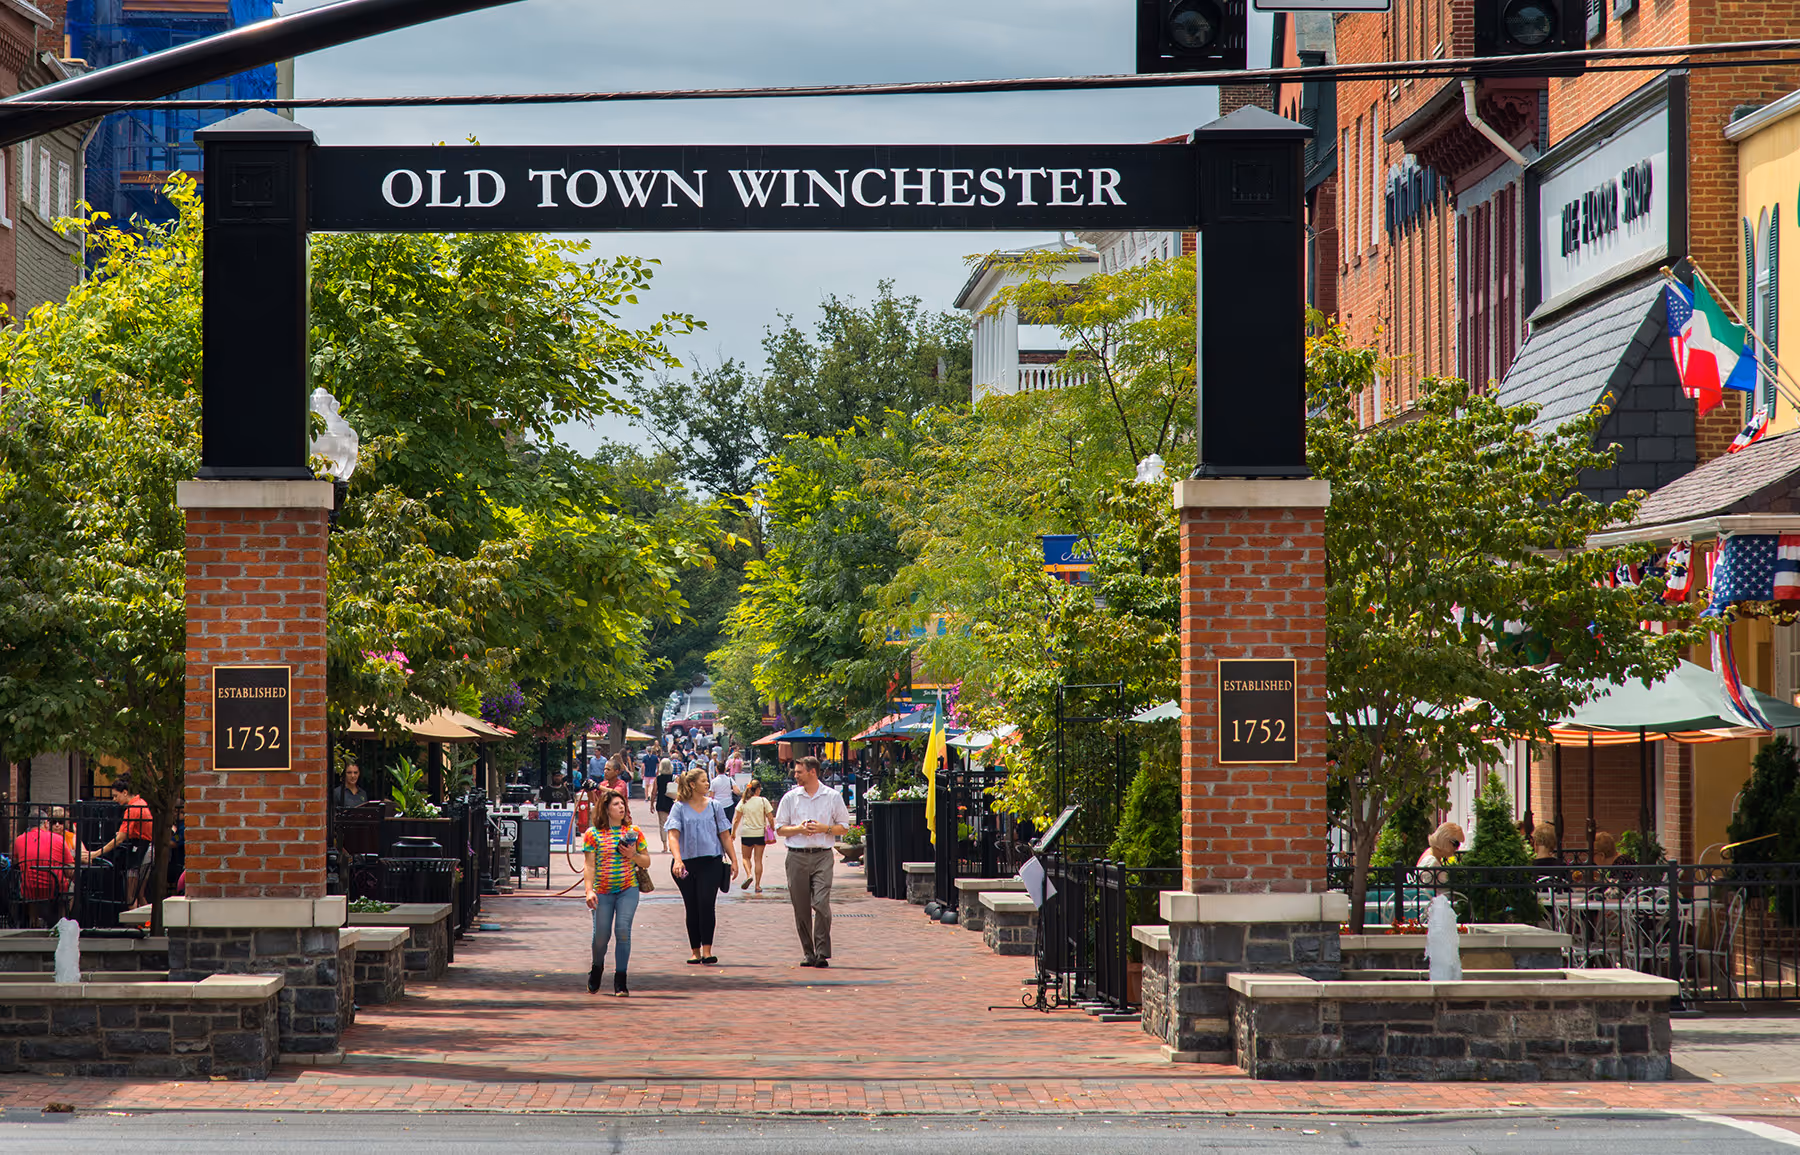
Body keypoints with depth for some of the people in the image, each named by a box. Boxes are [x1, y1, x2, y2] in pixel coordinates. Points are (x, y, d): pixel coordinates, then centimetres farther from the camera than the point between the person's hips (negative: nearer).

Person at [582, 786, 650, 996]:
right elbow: (589, 865, -2)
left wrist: (633, 855, -8)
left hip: (628, 890, 0)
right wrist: (589, 891, -12)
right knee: (601, 935, 1)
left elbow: (646, 861, 12)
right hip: (602, 891, 0)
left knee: (623, 930, -14)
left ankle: (620, 981, -7)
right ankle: (597, 967, 33)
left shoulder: (633, 832, 6)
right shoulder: (593, 834, 0)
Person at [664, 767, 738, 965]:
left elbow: (725, 836, 13)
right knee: (692, 909, 4)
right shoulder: (680, 808, 2)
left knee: (707, 904, -13)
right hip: (687, 864, 0)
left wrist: (734, 860, 6)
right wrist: (677, 859, -23)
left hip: (711, 861, 0)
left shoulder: (714, 806, 9)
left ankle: (707, 950, -15)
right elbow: (673, 835, -8)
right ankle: (696, 951, 13)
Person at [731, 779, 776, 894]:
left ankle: (749, 874, -12)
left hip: (746, 833, 0)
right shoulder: (763, 801, -5)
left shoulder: (743, 802, -2)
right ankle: (757, 885, 5)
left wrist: (733, 833, 10)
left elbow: (737, 820, 0)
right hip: (761, 833, 0)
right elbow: (770, 818, -5)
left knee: (746, 857, 16)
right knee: (758, 859, 6)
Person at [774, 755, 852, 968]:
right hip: (797, 856, 2)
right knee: (801, 908, 2)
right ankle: (808, 953, 11)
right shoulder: (790, 797, 10)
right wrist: (798, 829, -7)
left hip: (822, 856, -2)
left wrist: (824, 828, -9)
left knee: (821, 903, -15)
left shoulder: (833, 797, 6)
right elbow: (780, 829, 11)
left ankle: (822, 953, -14)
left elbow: (843, 827, 8)